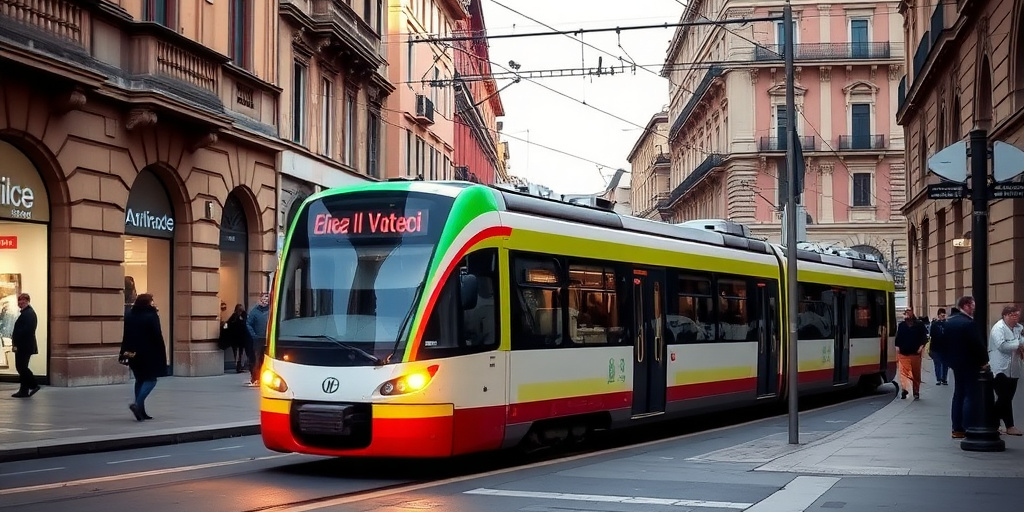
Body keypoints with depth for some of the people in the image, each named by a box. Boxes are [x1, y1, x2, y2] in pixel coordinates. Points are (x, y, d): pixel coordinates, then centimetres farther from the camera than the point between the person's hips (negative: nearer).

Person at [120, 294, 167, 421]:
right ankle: (138, 403, -20)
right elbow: (157, 336, -12)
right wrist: (162, 353, -5)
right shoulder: (151, 316, -10)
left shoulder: (129, 317, 8)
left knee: (140, 379, 14)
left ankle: (141, 411, 11)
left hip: (134, 354, 6)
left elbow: (126, 336, 6)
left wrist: (125, 351, 4)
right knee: (151, 379, 1)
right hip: (149, 353, -6)